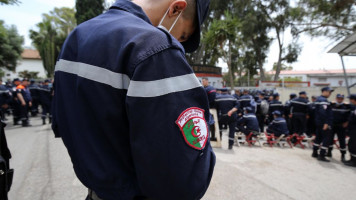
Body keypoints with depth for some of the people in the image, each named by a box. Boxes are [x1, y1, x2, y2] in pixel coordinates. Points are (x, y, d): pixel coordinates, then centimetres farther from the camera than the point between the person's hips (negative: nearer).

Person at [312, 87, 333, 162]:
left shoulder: (318, 99, 15)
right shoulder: (324, 100, -16)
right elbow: (323, 112, -26)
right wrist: (326, 123, -26)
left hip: (318, 122, 10)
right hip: (324, 123, -10)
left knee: (319, 137, 17)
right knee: (326, 139, -6)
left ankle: (315, 153, 25)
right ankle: (321, 156, -5)